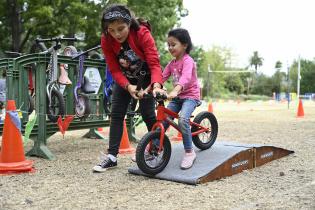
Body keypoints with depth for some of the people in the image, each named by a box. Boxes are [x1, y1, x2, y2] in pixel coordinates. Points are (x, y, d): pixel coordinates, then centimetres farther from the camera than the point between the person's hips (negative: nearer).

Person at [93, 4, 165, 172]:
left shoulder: (142, 34, -30)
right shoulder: (106, 40, -22)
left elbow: (155, 63, -35)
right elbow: (114, 70, -21)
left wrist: (156, 85, -54)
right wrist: (128, 86, -38)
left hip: (145, 77, -3)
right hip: (124, 78, 3)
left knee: (147, 114, -7)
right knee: (116, 114, -3)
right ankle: (111, 156, 3)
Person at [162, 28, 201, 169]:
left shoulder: (188, 60, -15)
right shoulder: (171, 63, 10)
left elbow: (185, 78, -33)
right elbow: (161, 77, 2)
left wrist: (174, 91, -51)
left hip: (190, 96, -7)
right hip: (177, 97, 7)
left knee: (182, 119, -28)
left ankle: (189, 152, -16)